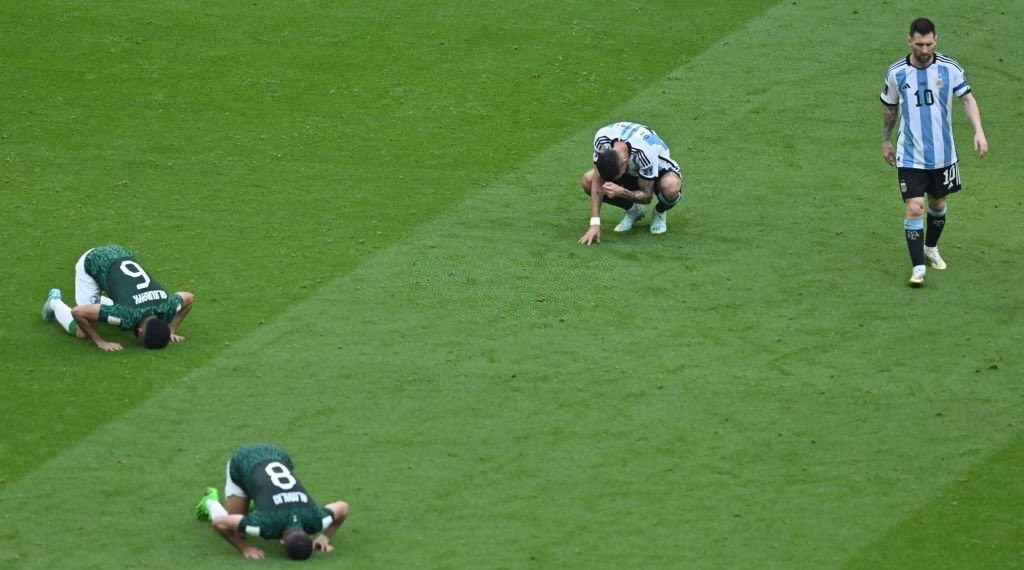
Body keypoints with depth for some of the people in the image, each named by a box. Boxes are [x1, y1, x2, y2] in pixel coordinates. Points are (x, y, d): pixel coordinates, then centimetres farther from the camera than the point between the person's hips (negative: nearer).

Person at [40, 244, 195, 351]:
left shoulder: (167, 308, -24)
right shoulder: (128, 315, -39)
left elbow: (189, 298, 0)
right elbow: (78, 313, -35)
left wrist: (171, 331, -3)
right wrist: (100, 342, -27)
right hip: (92, 263, -5)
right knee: (81, 332, -6)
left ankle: (97, 299, 35)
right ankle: (55, 303, 21)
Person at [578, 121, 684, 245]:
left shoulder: (645, 152, -41)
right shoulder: (602, 138, -31)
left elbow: (647, 196, -30)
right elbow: (597, 183, -24)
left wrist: (621, 192, -48)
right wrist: (594, 224, -31)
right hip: (631, 171, 4)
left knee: (671, 187, -41)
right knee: (587, 180, -21)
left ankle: (660, 213, -2)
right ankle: (633, 210, 4)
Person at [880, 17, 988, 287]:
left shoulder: (950, 68, -8)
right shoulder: (896, 73, -7)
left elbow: (968, 99, -4)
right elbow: (890, 108, 8)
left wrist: (978, 131, -18)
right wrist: (886, 141, 16)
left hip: (943, 154, 2)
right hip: (910, 156, -2)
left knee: (938, 204, 18)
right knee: (914, 209, -12)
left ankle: (931, 248, 44)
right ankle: (918, 268, -8)